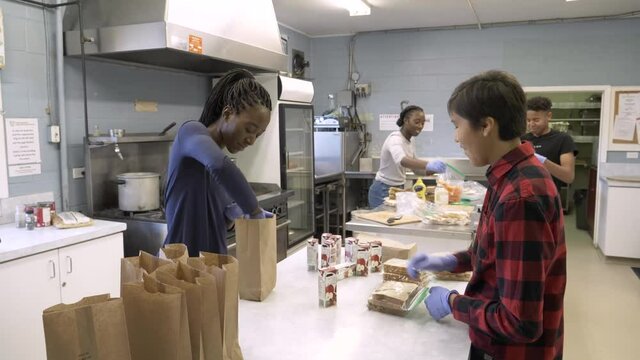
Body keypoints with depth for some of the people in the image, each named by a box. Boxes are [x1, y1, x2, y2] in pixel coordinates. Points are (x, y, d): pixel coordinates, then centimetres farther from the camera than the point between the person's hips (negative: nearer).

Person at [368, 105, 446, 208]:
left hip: (399, 189, 8)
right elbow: (402, 161, -42)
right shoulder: (395, 138, -20)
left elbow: (415, 167, 12)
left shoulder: (411, 140, 5)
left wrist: (433, 169, -8)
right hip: (383, 191, -8)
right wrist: (428, 164, -57)